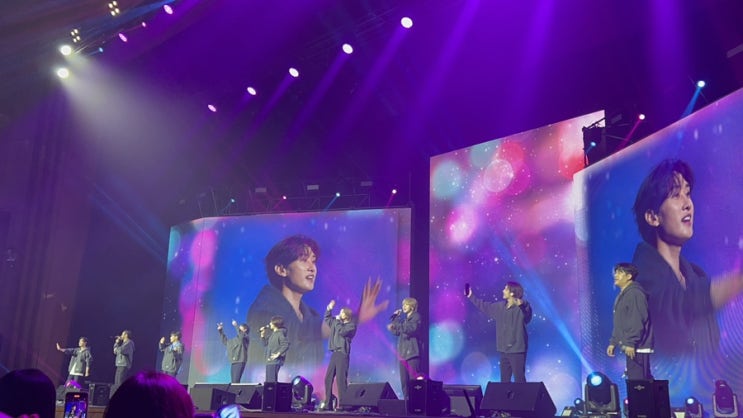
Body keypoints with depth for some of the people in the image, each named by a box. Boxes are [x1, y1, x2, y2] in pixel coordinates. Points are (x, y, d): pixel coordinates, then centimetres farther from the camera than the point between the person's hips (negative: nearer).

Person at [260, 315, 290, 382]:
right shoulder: (272, 333, 17)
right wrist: (262, 334, 11)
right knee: (268, 381, 13)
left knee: (271, 381, -13)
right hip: (269, 361, 10)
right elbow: (265, 344, 23)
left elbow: (286, 345, -23)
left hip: (275, 362, -10)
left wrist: (278, 354, -22)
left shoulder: (280, 333, -11)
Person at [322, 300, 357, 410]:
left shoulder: (351, 326, -3)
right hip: (334, 353, 8)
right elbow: (327, 320, 34)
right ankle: (328, 403, 7)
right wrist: (329, 309, 22)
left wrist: (338, 320, -6)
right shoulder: (337, 323, 19)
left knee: (341, 379, -12)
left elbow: (342, 331, -20)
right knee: (328, 378, 4)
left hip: (343, 354, -8)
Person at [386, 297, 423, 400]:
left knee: (414, 379, -11)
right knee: (404, 380, 4)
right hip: (403, 353, 7)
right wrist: (395, 318, 12)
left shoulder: (416, 317, -2)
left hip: (412, 353, -7)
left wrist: (396, 325, -23)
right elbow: (395, 332, 18)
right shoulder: (404, 319, 21)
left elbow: (412, 328, -19)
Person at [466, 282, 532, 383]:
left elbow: (527, 316, -35)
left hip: (517, 350, -7)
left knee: (519, 380, -5)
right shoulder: (500, 306, 9)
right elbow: (484, 306, 23)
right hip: (503, 350, 8)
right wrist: (471, 296, 28)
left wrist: (522, 305, -55)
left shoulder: (521, 308, -14)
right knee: (504, 380, 13)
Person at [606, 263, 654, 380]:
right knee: (644, 379, 12)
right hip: (631, 346, 10)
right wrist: (613, 342, 19)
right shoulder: (622, 295, 19)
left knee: (636, 380, -10)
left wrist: (631, 343, -23)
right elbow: (619, 323, 23)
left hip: (636, 347, -10)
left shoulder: (634, 293, -12)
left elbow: (638, 321, -20)